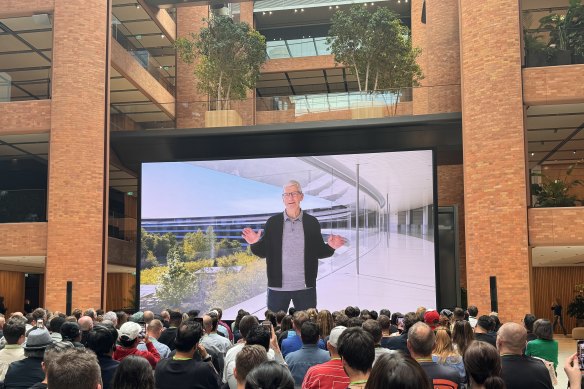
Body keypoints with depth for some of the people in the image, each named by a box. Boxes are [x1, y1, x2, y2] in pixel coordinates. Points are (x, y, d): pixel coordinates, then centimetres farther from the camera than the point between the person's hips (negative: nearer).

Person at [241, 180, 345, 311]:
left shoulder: (312, 222, 3)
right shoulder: (273, 222, 3)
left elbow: (319, 252, 6)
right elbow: (263, 252, 3)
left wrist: (330, 247, -13)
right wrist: (255, 243, -16)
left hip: (305, 287, 0)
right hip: (277, 287, 0)